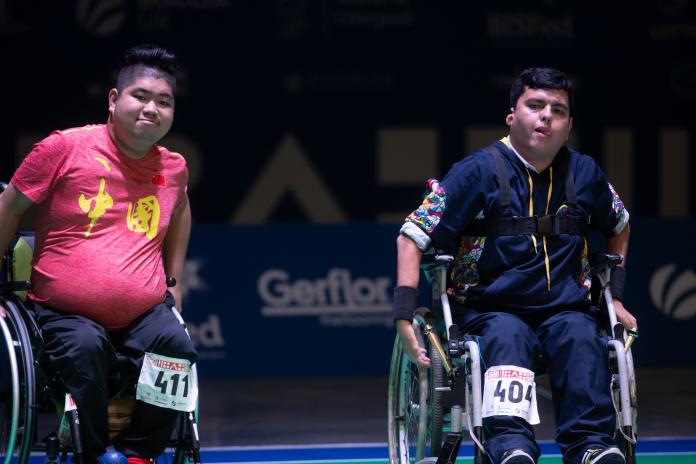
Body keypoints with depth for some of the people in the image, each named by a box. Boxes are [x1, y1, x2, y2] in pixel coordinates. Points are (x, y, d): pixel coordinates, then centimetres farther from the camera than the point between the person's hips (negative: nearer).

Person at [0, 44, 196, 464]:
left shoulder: (174, 168, 8)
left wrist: (175, 282, 27)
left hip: (145, 314, 3)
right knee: (84, 348, -36)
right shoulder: (65, 148, -6)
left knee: (176, 346, -27)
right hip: (62, 313, -3)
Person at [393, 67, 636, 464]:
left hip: (565, 309, 3)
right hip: (488, 309, -3)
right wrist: (405, 318, -14)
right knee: (509, 337, -37)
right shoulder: (480, 171, -3)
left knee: (581, 336, -32)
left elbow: (619, 225, 31)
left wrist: (615, 296, 22)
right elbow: (412, 236, -5)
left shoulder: (584, 173, 10)